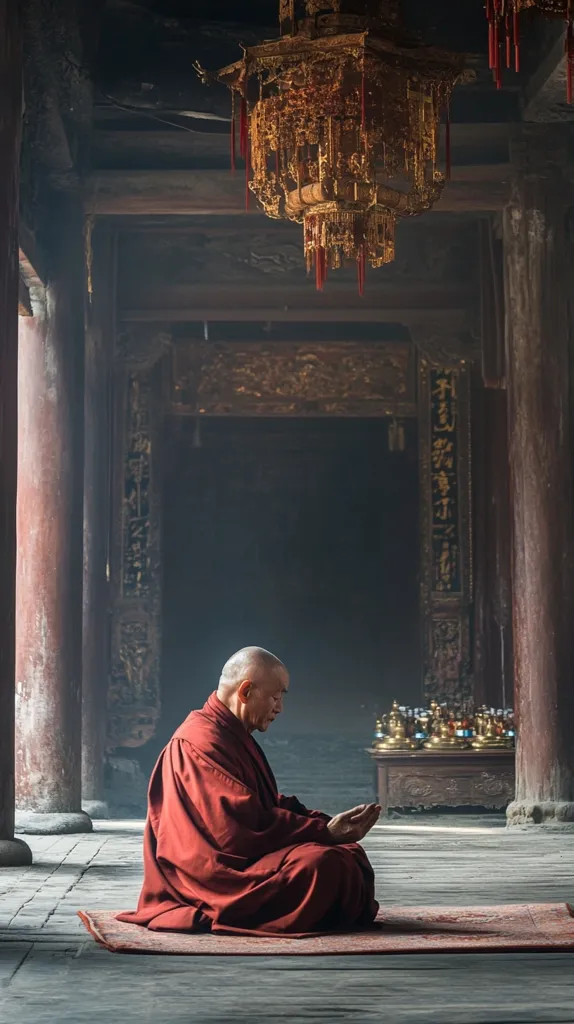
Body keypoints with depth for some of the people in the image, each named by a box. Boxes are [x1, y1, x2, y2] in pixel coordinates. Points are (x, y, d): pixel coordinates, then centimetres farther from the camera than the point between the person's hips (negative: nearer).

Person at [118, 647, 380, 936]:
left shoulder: (232, 736, 17)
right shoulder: (202, 741, -18)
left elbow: (272, 804, 17)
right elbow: (244, 824, -24)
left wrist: (331, 824, 1)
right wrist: (326, 831, -21)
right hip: (216, 876, -11)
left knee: (350, 854, 9)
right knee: (323, 864, -28)